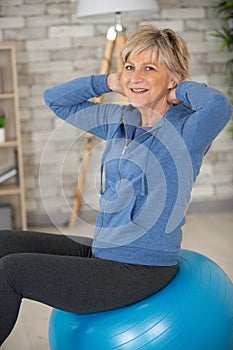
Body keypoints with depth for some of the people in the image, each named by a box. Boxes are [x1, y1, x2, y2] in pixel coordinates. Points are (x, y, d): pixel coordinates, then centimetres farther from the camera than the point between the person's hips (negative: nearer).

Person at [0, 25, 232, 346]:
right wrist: (111, 81, 4)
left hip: (141, 270, -8)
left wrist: (179, 91, -16)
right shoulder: (121, 120, 8)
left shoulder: (186, 129, -13)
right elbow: (55, 99, 16)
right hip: (101, 252, 8)